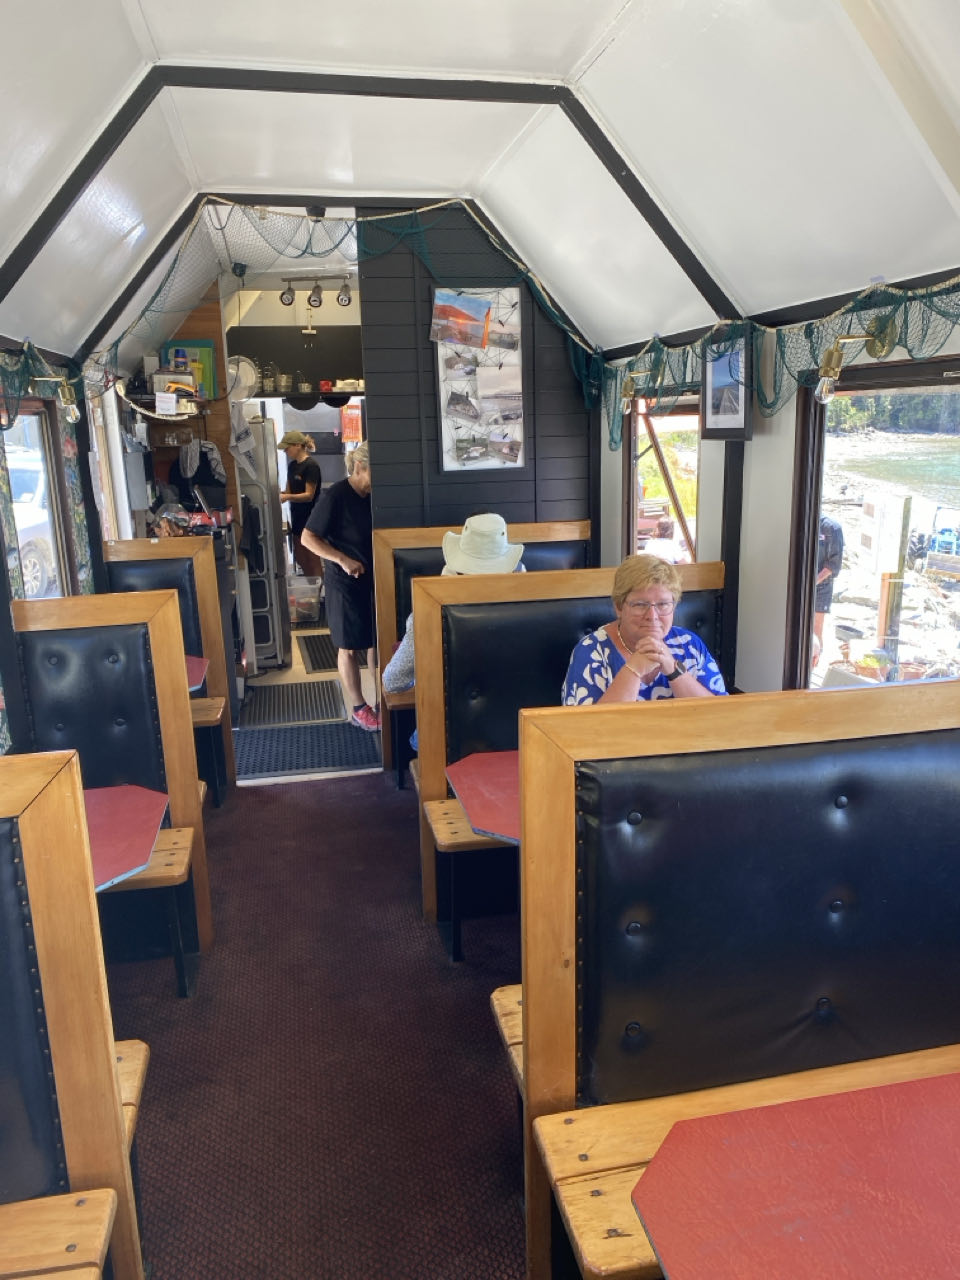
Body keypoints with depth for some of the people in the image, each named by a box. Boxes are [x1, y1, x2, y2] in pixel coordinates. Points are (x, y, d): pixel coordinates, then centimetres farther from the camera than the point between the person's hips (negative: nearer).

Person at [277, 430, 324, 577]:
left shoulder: (311, 465, -15)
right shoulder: (292, 465, 10)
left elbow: (309, 495, -19)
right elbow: (289, 491, 13)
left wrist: (287, 497, -31)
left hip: (310, 517, -9)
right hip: (297, 516, 9)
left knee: (313, 561, -2)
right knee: (300, 559, 12)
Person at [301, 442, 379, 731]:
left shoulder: (373, 496, 1)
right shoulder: (335, 496, -16)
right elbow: (308, 538, -16)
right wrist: (343, 560, -25)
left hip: (374, 579, 6)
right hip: (346, 582, -6)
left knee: (376, 642, 13)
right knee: (349, 647, 6)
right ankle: (359, 709, 16)